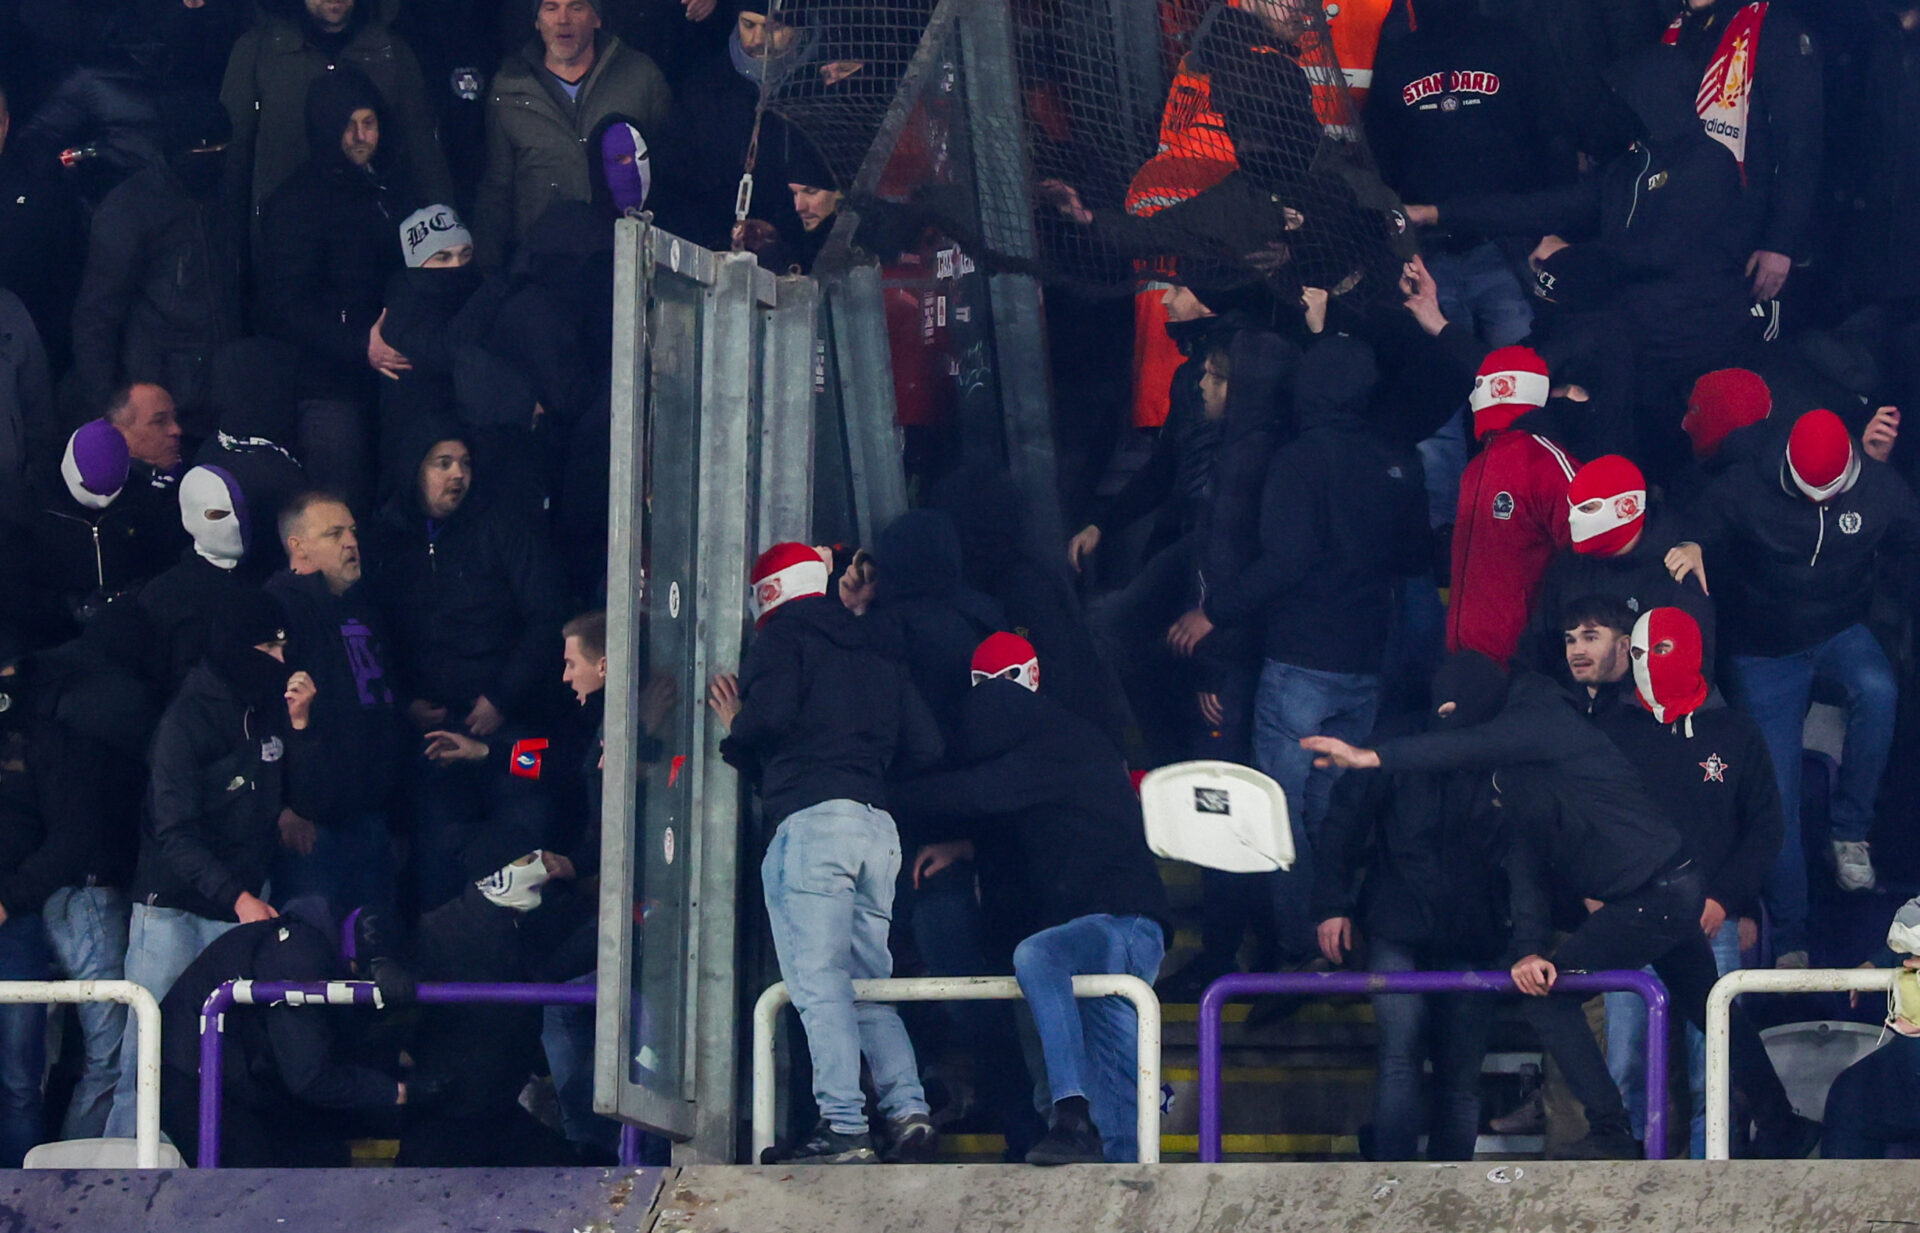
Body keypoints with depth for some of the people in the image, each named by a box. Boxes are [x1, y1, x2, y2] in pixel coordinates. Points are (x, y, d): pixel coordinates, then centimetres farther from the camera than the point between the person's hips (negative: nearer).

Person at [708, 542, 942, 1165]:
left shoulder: (782, 638, 5)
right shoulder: (874, 654, 25)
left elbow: (769, 716, -13)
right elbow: (925, 746, 18)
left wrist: (735, 730, 8)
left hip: (813, 817, -7)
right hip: (878, 826, 7)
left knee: (819, 980, -10)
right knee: (868, 981, 12)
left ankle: (843, 1125, -19)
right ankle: (907, 1107, -4)